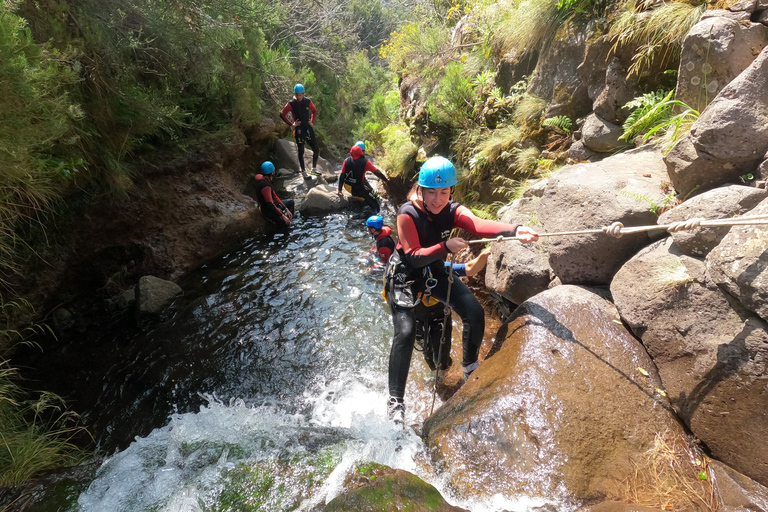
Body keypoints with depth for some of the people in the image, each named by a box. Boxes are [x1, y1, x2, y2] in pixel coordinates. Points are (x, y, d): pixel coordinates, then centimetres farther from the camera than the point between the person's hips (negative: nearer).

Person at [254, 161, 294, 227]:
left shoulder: (265, 180, 3)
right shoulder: (265, 185, -29)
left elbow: (274, 196, 6)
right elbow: (270, 204, -33)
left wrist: (286, 209, 2)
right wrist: (282, 216, -29)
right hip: (268, 210, -10)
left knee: (291, 202, 23)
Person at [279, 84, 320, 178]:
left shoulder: (307, 101, 1)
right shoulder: (291, 104, -9)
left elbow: (314, 111, 17)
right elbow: (282, 114, -7)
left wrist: (312, 121, 5)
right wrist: (291, 124, -11)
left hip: (308, 128, 4)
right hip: (299, 130, -3)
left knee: (316, 150, 4)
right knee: (301, 152, 5)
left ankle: (314, 169, 21)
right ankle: (303, 172, 17)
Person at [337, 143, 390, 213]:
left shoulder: (347, 160, 0)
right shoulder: (365, 162, -13)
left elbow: (342, 176, 4)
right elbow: (377, 172, -5)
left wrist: (339, 190, 14)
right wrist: (386, 180, 10)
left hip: (347, 187, 6)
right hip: (359, 189, -6)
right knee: (375, 205, 4)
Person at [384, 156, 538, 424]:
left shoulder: (453, 211, -13)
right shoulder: (407, 214, -22)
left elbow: (479, 224, -34)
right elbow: (414, 256, -26)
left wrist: (515, 230, -52)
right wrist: (446, 246, -39)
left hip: (436, 272, 4)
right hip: (405, 275, -4)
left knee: (475, 313, -10)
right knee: (405, 333, -16)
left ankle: (470, 367, 16)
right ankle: (395, 401, -1)